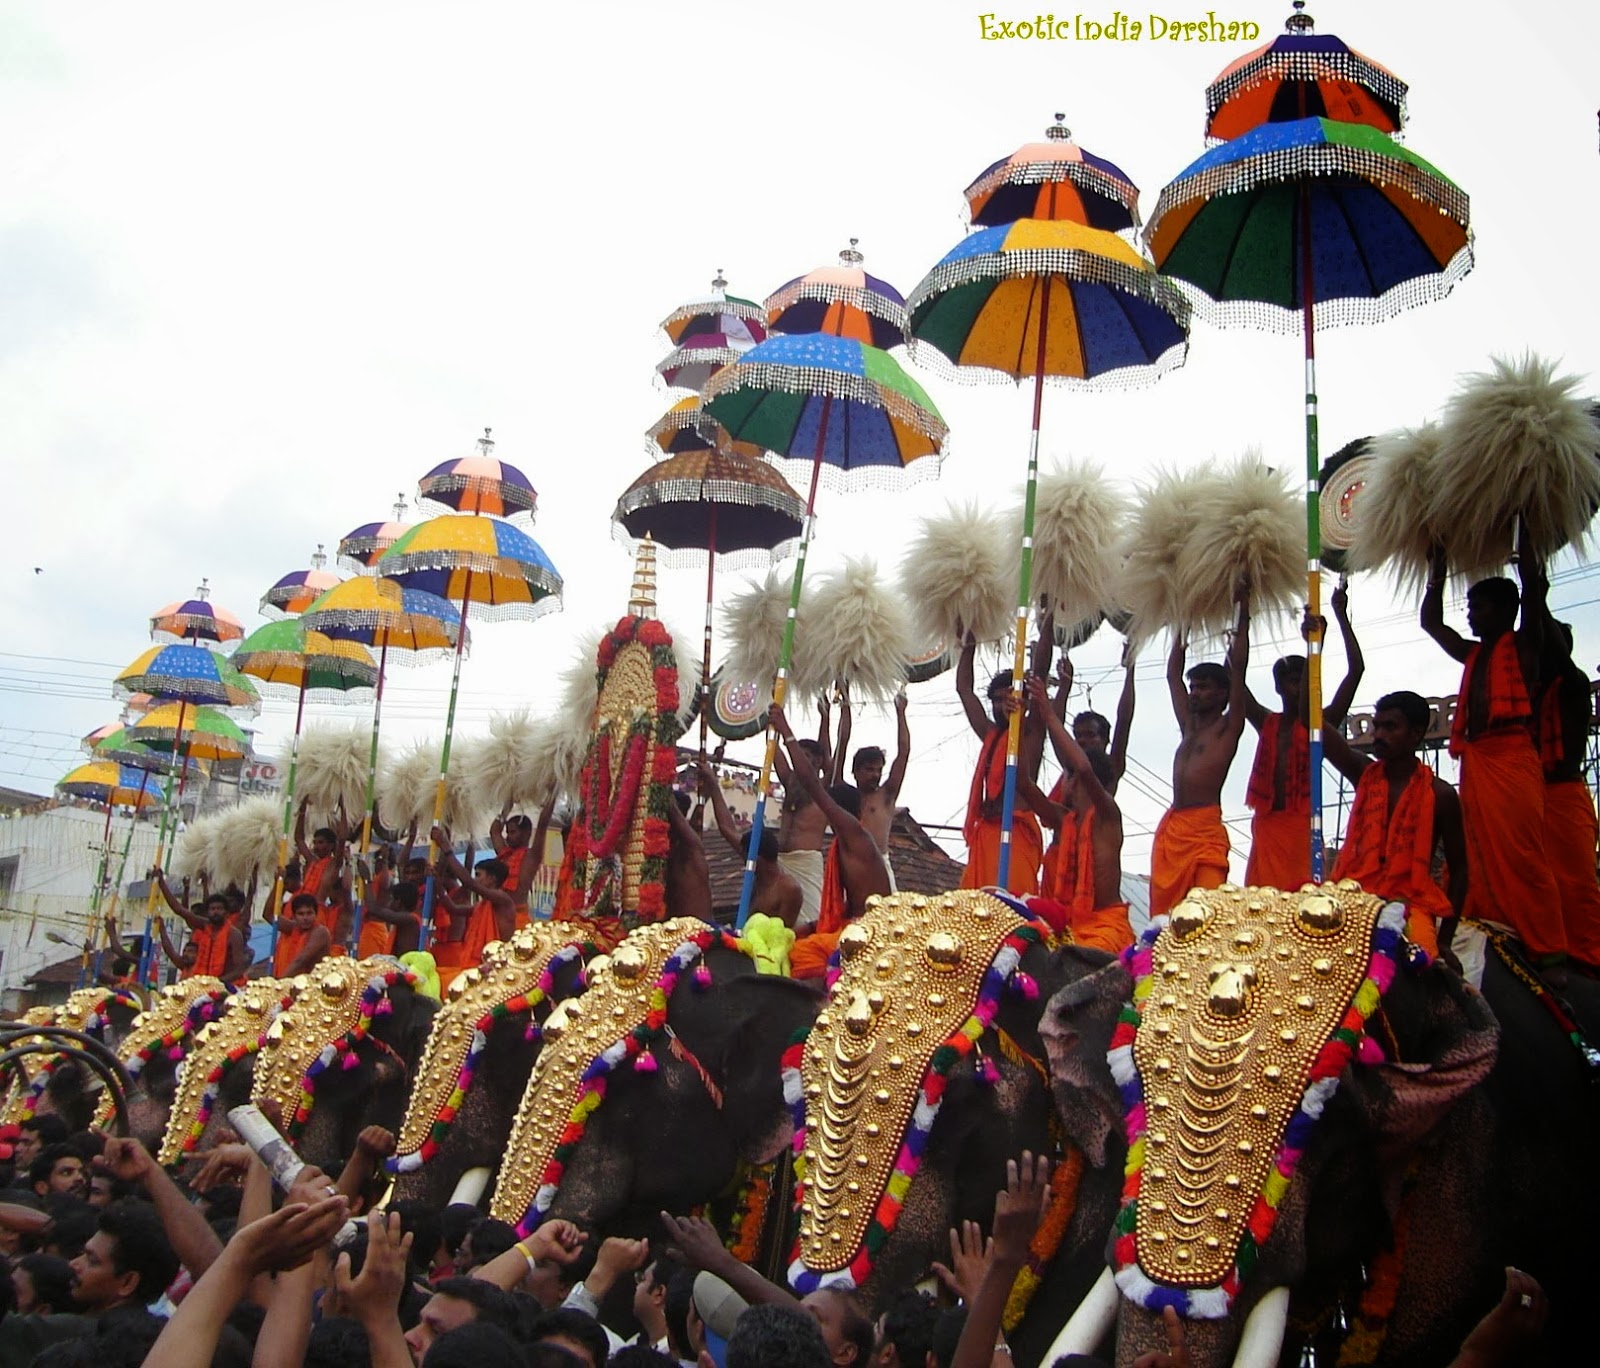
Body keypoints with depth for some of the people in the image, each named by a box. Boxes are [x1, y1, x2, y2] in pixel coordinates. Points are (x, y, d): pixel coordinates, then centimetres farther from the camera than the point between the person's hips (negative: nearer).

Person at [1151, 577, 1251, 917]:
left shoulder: (1228, 727, 4)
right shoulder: (1189, 726, 22)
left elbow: (1238, 665, -2)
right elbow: (1173, 674, 29)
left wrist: (1243, 609, 0)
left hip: (1205, 827, -7)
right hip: (1170, 828, 7)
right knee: (1164, 910, 0)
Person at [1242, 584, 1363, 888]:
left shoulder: (1319, 723, 6)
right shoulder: (1266, 723, 14)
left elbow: (1355, 670, 0)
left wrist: (1341, 616, 0)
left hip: (1301, 826, -3)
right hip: (1266, 826, 3)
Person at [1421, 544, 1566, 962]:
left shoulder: (1524, 645, 6)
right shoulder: (1473, 655, 25)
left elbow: (1534, 587, -4)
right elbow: (1430, 621, 33)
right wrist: (1438, 566, 31)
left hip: (1513, 758, -7)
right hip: (1476, 761, 7)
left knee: (1521, 856, -13)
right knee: (1483, 857, 2)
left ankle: (1547, 949, -14)